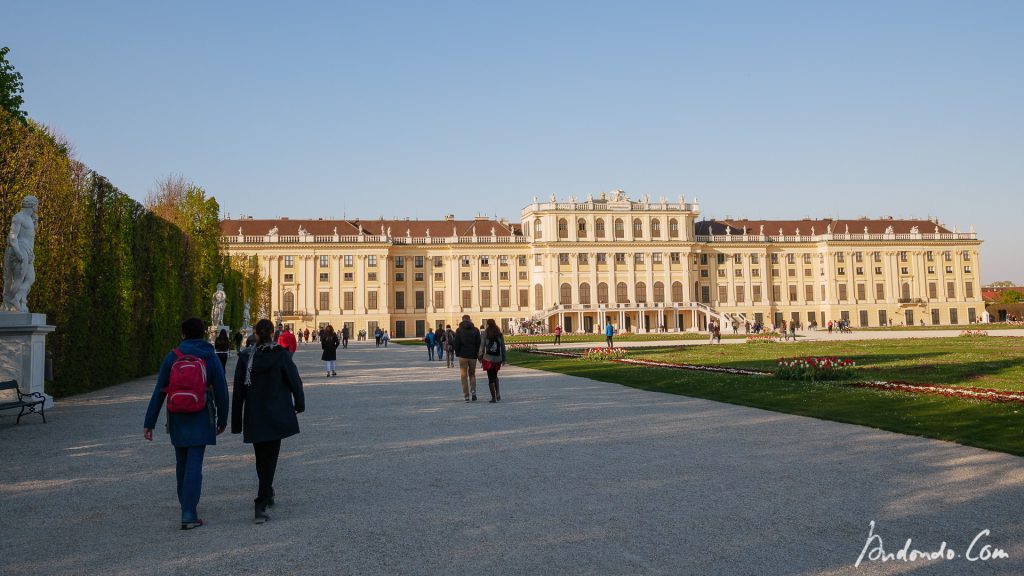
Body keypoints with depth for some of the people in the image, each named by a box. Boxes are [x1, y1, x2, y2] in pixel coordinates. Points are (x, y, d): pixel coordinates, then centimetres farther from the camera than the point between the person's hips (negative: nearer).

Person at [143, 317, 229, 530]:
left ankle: (186, 506, 32)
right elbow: (221, 392, -2)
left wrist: (149, 423, 1)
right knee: (194, 465, -3)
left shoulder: (172, 357, -2)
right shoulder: (211, 357, -4)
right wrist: (222, 419, 10)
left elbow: (159, 392, -3)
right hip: (201, 419, -2)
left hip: (177, 419, 2)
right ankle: (189, 515, -8)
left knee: (182, 463, 18)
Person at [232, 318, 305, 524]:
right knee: (270, 459, -2)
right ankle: (261, 506, -10)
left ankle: (267, 494, 37)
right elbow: (295, 381, -4)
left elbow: (238, 392, 0)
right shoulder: (281, 355, -9)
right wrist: (299, 404, 14)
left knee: (261, 458, 20)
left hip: (253, 418, 3)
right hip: (277, 416, -3)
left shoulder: (245, 358, -2)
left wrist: (236, 422, 7)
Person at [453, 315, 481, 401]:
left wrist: (457, 353, 5)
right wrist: (476, 353, 9)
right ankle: (473, 391, -3)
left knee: (464, 375, 4)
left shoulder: (459, 330, -3)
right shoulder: (475, 330, 4)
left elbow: (456, 343, -7)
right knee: (472, 374, 16)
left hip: (463, 355, -2)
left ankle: (466, 395, 1)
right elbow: (478, 343, 1)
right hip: (473, 355, 2)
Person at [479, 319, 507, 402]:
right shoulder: (499, 333, 2)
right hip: (498, 358, 3)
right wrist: (503, 358, 11)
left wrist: (480, 357, 3)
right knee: (495, 376, 23)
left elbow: (482, 346, -7)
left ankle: (493, 397, 0)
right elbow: (503, 347, 4)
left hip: (488, 358, -3)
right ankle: (497, 392, 6)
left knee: (490, 378, 3)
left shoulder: (485, 333, -6)